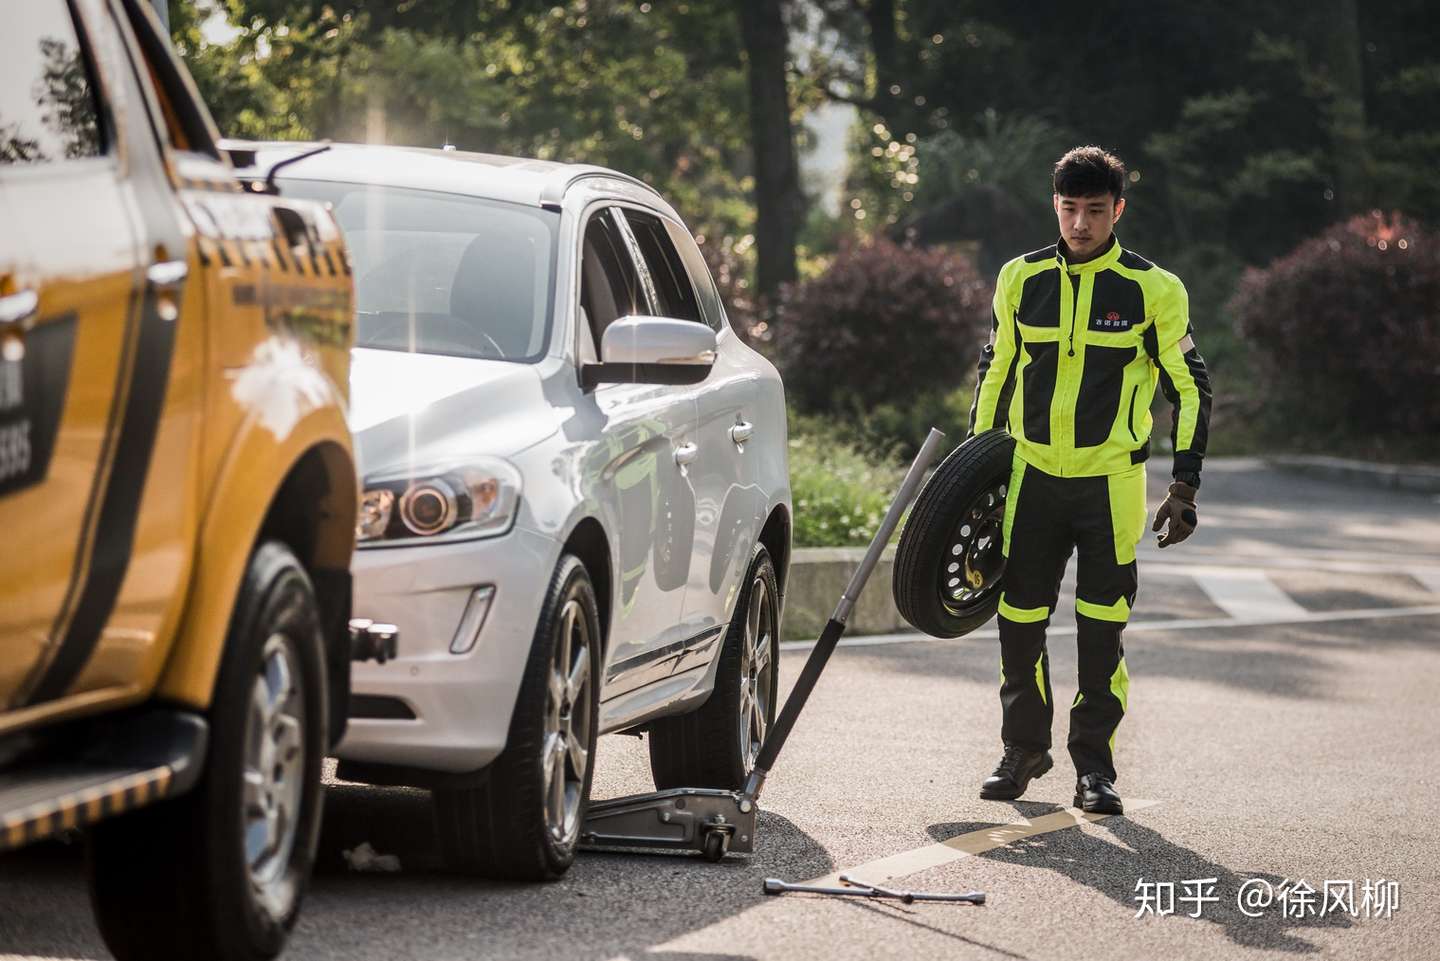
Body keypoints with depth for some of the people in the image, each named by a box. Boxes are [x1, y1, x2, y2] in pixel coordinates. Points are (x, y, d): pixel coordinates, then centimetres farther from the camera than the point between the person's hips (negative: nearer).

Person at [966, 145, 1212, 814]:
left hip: (1112, 482, -3)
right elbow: (995, 371, 16)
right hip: (1033, 477, 3)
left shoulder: (1154, 290, -5)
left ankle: (1094, 766, 8)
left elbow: (1189, 386, 2)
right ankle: (1024, 751, 23)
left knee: (1102, 629, -2)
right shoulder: (1021, 280, 3)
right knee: (1019, 621, 4)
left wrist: (1185, 488, -2)